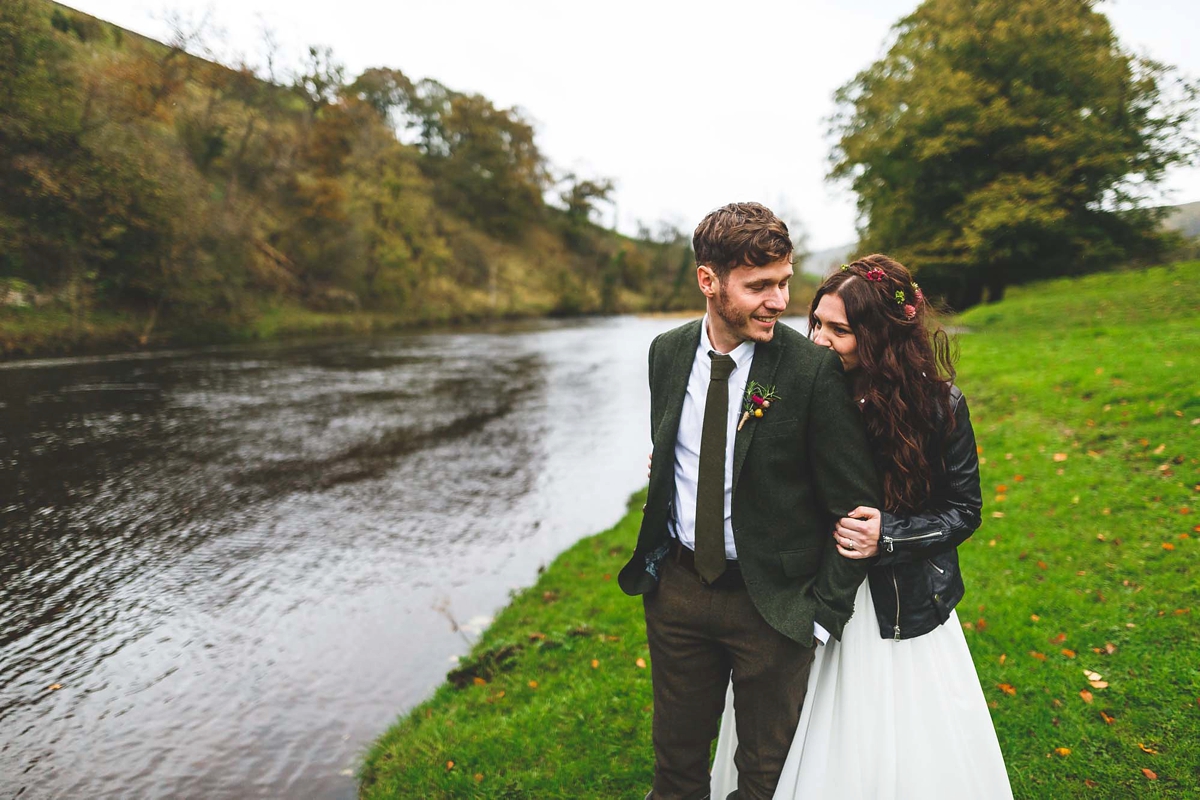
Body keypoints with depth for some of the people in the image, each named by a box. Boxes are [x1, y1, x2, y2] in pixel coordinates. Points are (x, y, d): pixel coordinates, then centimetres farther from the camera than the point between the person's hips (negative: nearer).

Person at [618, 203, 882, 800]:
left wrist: (823, 612, -12)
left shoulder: (814, 371, -18)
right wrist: (655, 559, 10)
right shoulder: (667, 353, -3)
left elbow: (855, 508, -13)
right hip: (675, 586, 4)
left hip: (771, 598, -3)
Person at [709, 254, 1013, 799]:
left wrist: (889, 535, -19)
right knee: (808, 754, 17)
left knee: (905, 756, 15)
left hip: (900, 607, -1)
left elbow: (964, 510, -3)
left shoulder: (938, 404, -12)